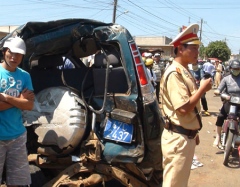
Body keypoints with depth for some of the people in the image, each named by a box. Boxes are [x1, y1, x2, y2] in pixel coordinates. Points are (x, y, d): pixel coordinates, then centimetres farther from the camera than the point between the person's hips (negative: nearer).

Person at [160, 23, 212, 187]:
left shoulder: (185, 72, 12)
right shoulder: (174, 73, -19)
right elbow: (184, 108, -27)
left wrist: (194, 133, 20)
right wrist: (203, 89, -16)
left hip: (187, 136, 10)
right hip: (178, 138, -10)